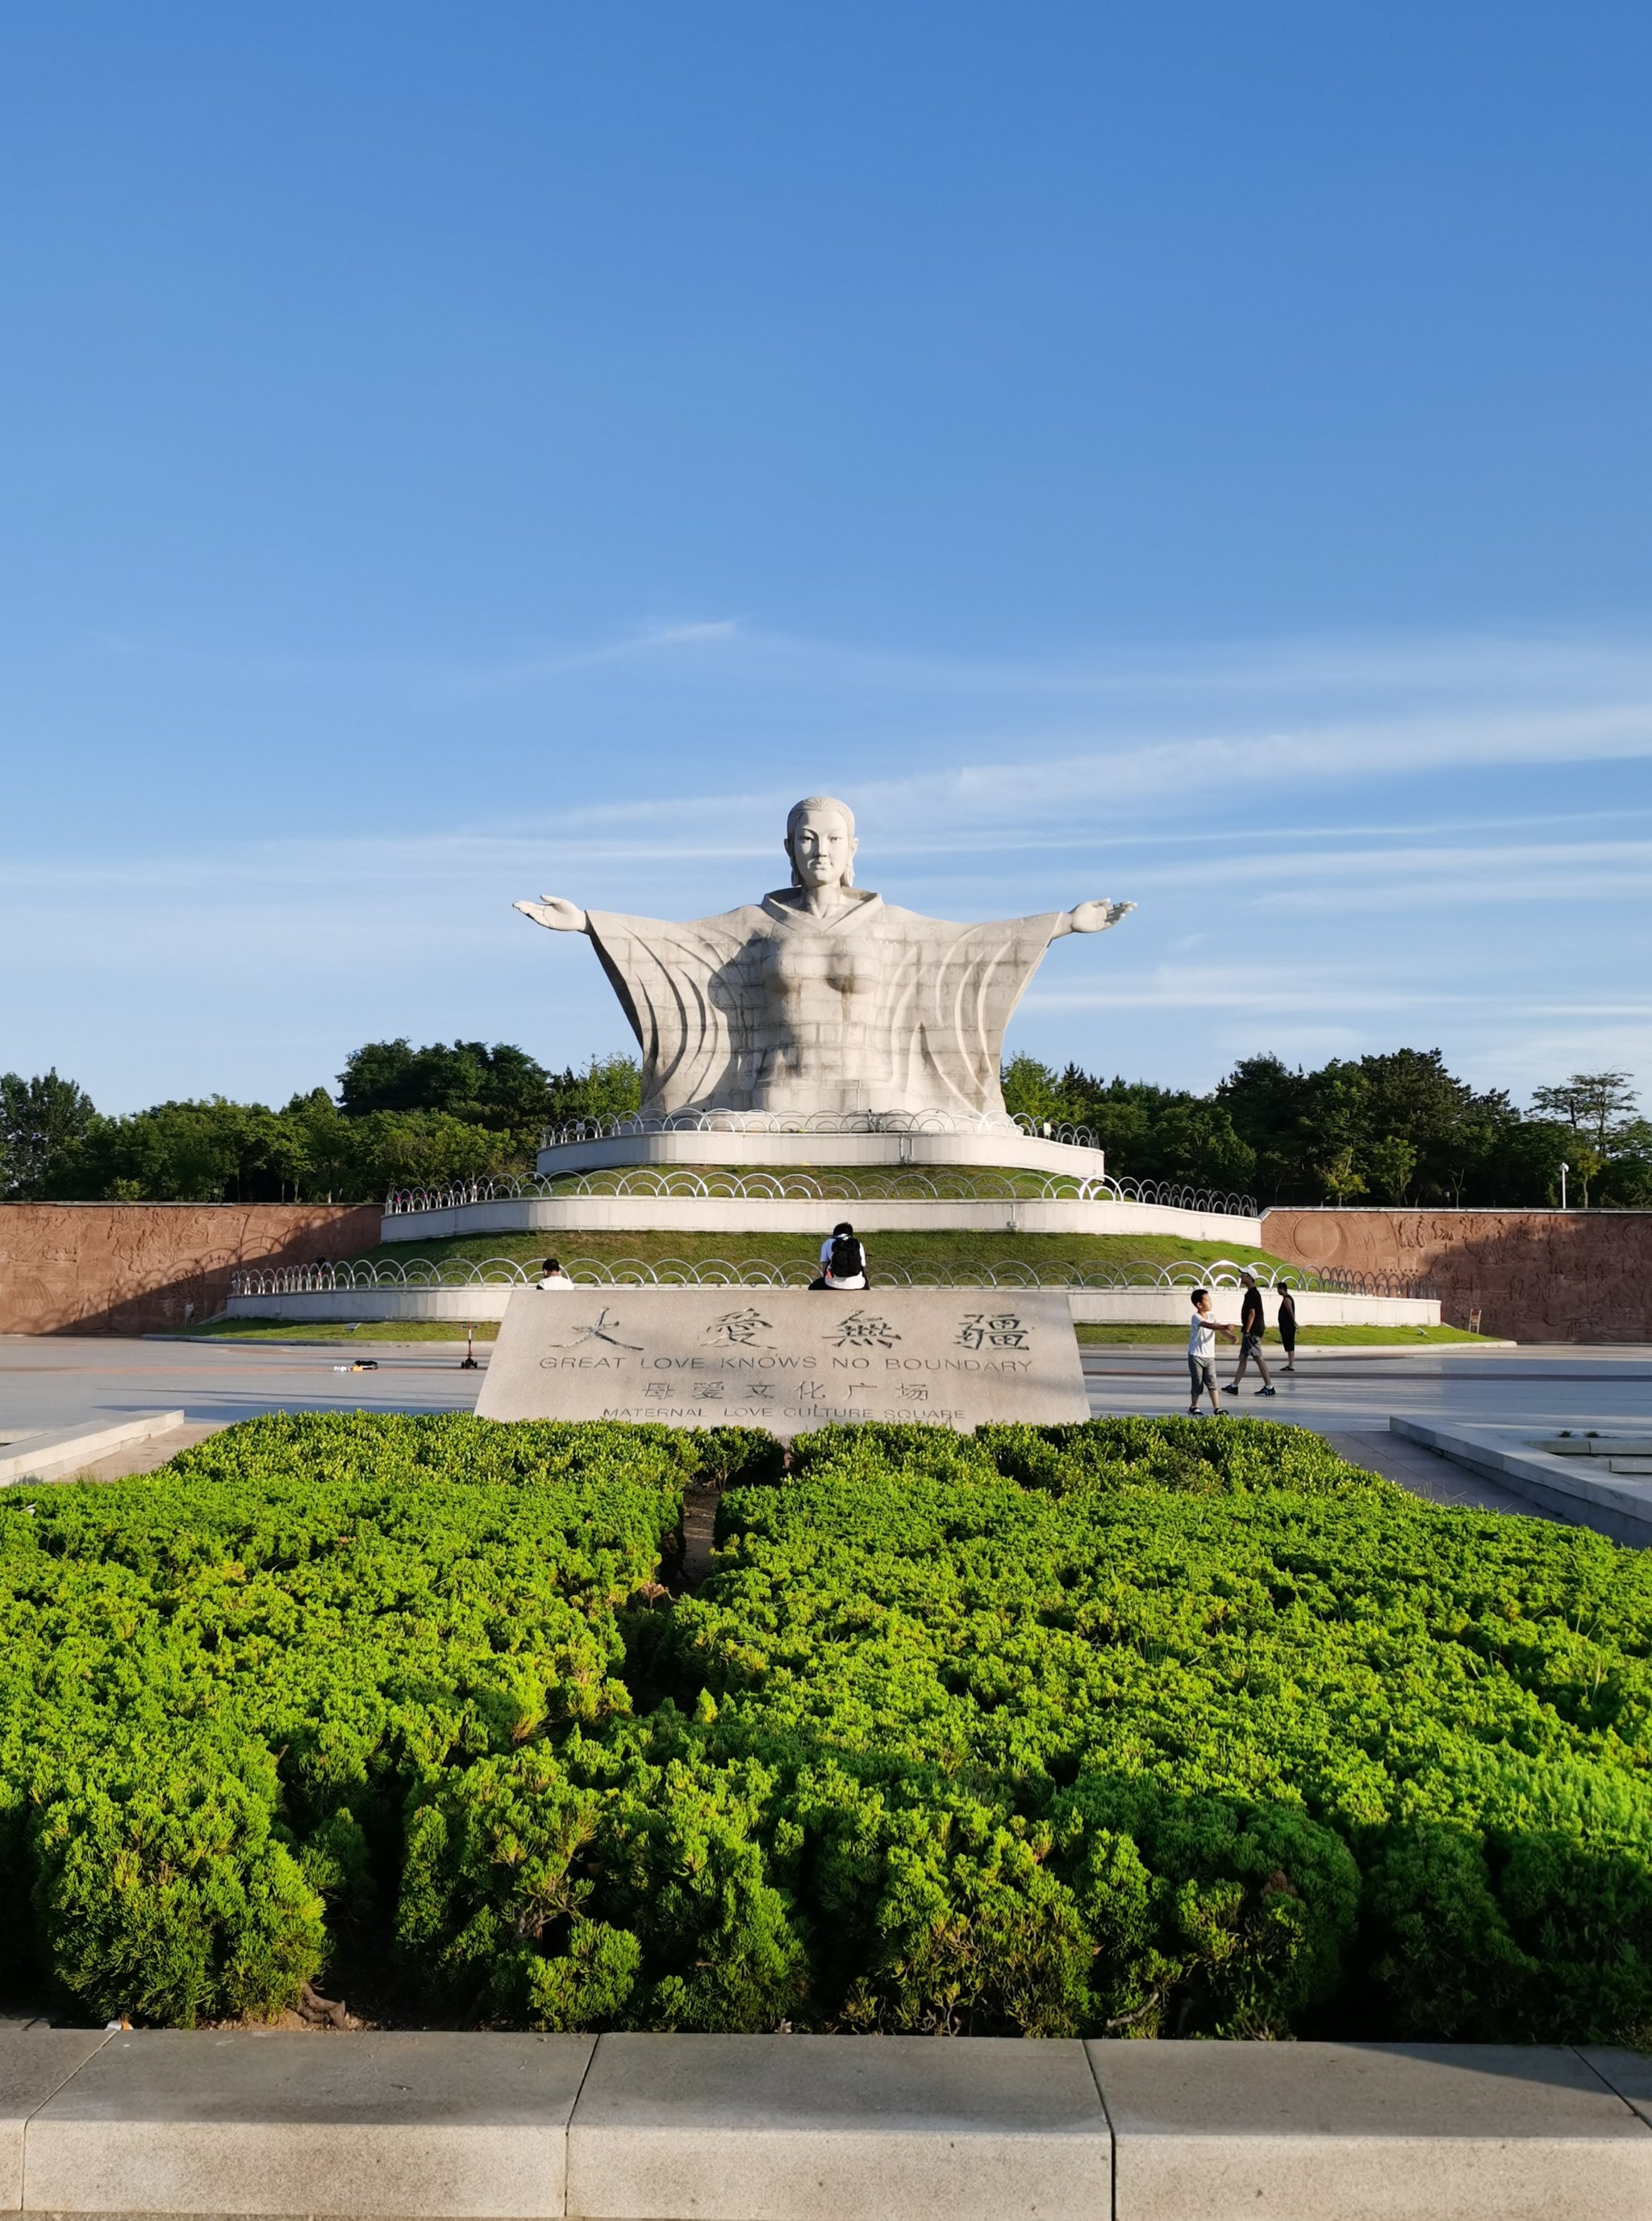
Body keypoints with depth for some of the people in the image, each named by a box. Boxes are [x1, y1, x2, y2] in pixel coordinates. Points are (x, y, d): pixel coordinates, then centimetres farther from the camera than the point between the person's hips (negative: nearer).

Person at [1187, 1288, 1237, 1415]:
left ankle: (1216, 1409, -7)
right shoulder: (1196, 1318, -14)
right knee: (1198, 1383, 2)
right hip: (1196, 1356, -5)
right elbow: (1209, 1326, -32)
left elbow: (1218, 1329, -5)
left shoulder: (1211, 1317, 8)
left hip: (1210, 1356, 5)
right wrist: (1225, 1327, -46)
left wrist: (1230, 1336, -26)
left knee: (1212, 1382, -3)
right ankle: (1194, 1407, 19)